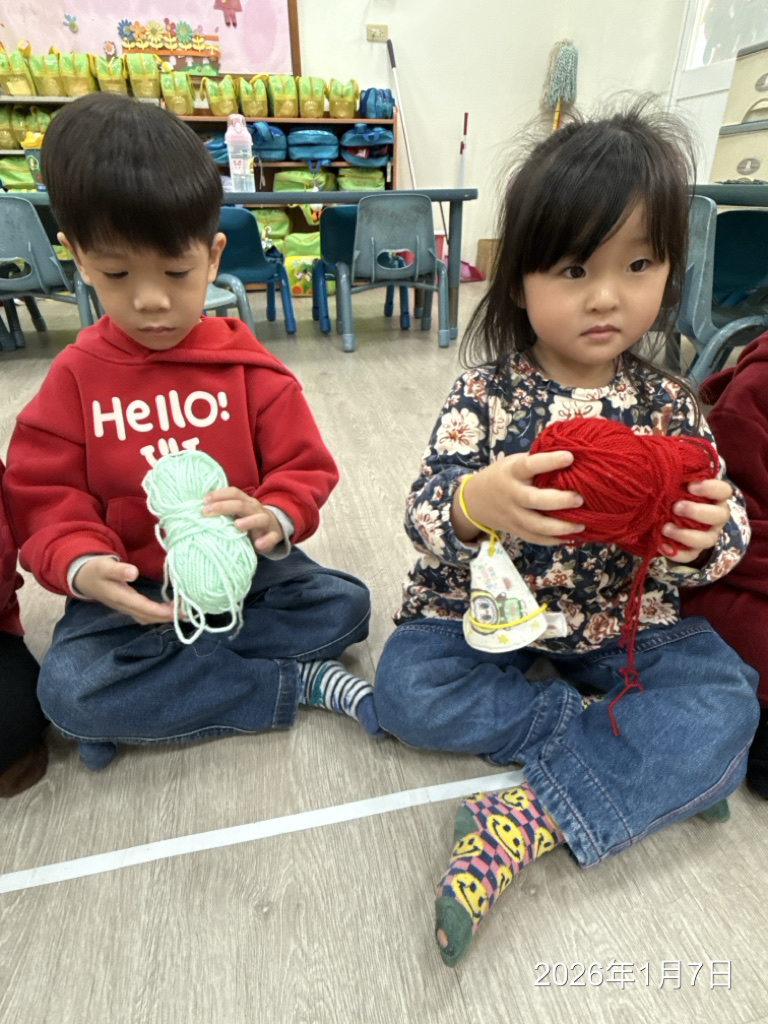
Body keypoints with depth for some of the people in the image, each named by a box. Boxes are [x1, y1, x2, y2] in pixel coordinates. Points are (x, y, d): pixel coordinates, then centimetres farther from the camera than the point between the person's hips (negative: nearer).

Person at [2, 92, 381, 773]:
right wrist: (81, 566, -24)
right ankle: (298, 683, -14)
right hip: (132, 588, 0)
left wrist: (274, 520, -29)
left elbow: (305, 469, -6)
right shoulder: (75, 376, -2)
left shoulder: (247, 365, -4)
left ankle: (146, 705, -10)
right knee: (66, 690, -24)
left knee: (346, 605, -19)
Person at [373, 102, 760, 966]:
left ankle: (537, 811, -16)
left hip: (622, 627, 2)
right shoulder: (486, 395, -12)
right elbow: (423, 514, -19)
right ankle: (643, 750, -9)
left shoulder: (670, 407, -3)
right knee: (404, 686, -21)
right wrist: (476, 503, -43)